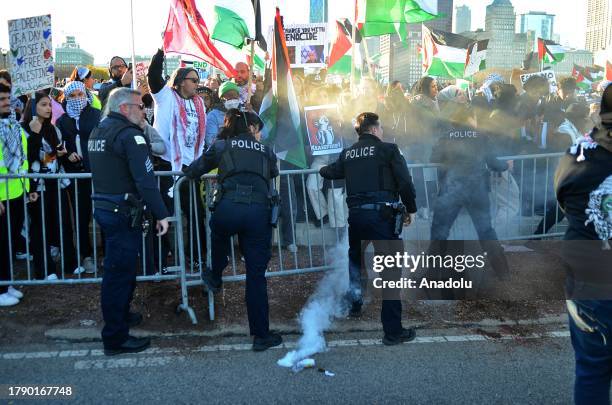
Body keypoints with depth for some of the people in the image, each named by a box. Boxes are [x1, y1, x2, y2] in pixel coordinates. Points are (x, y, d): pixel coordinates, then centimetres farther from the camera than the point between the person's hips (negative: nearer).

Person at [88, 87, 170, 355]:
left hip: (103, 208, 10)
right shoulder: (129, 134, -15)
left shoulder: (98, 132, 14)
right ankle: (116, 339, 6)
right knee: (120, 273, -2)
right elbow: (145, 179, -22)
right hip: (123, 213, -10)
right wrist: (161, 214, -20)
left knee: (117, 268, 24)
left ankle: (120, 316, 41)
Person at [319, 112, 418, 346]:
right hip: (381, 214, -5)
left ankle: (354, 302, 47)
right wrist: (411, 208, 7)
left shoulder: (347, 154, 12)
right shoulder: (388, 149, 0)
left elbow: (330, 172, 30)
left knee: (355, 257, 31)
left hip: (355, 213, 5)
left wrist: (322, 170, 54)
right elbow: (405, 182, -7)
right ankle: (393, 331, -1)